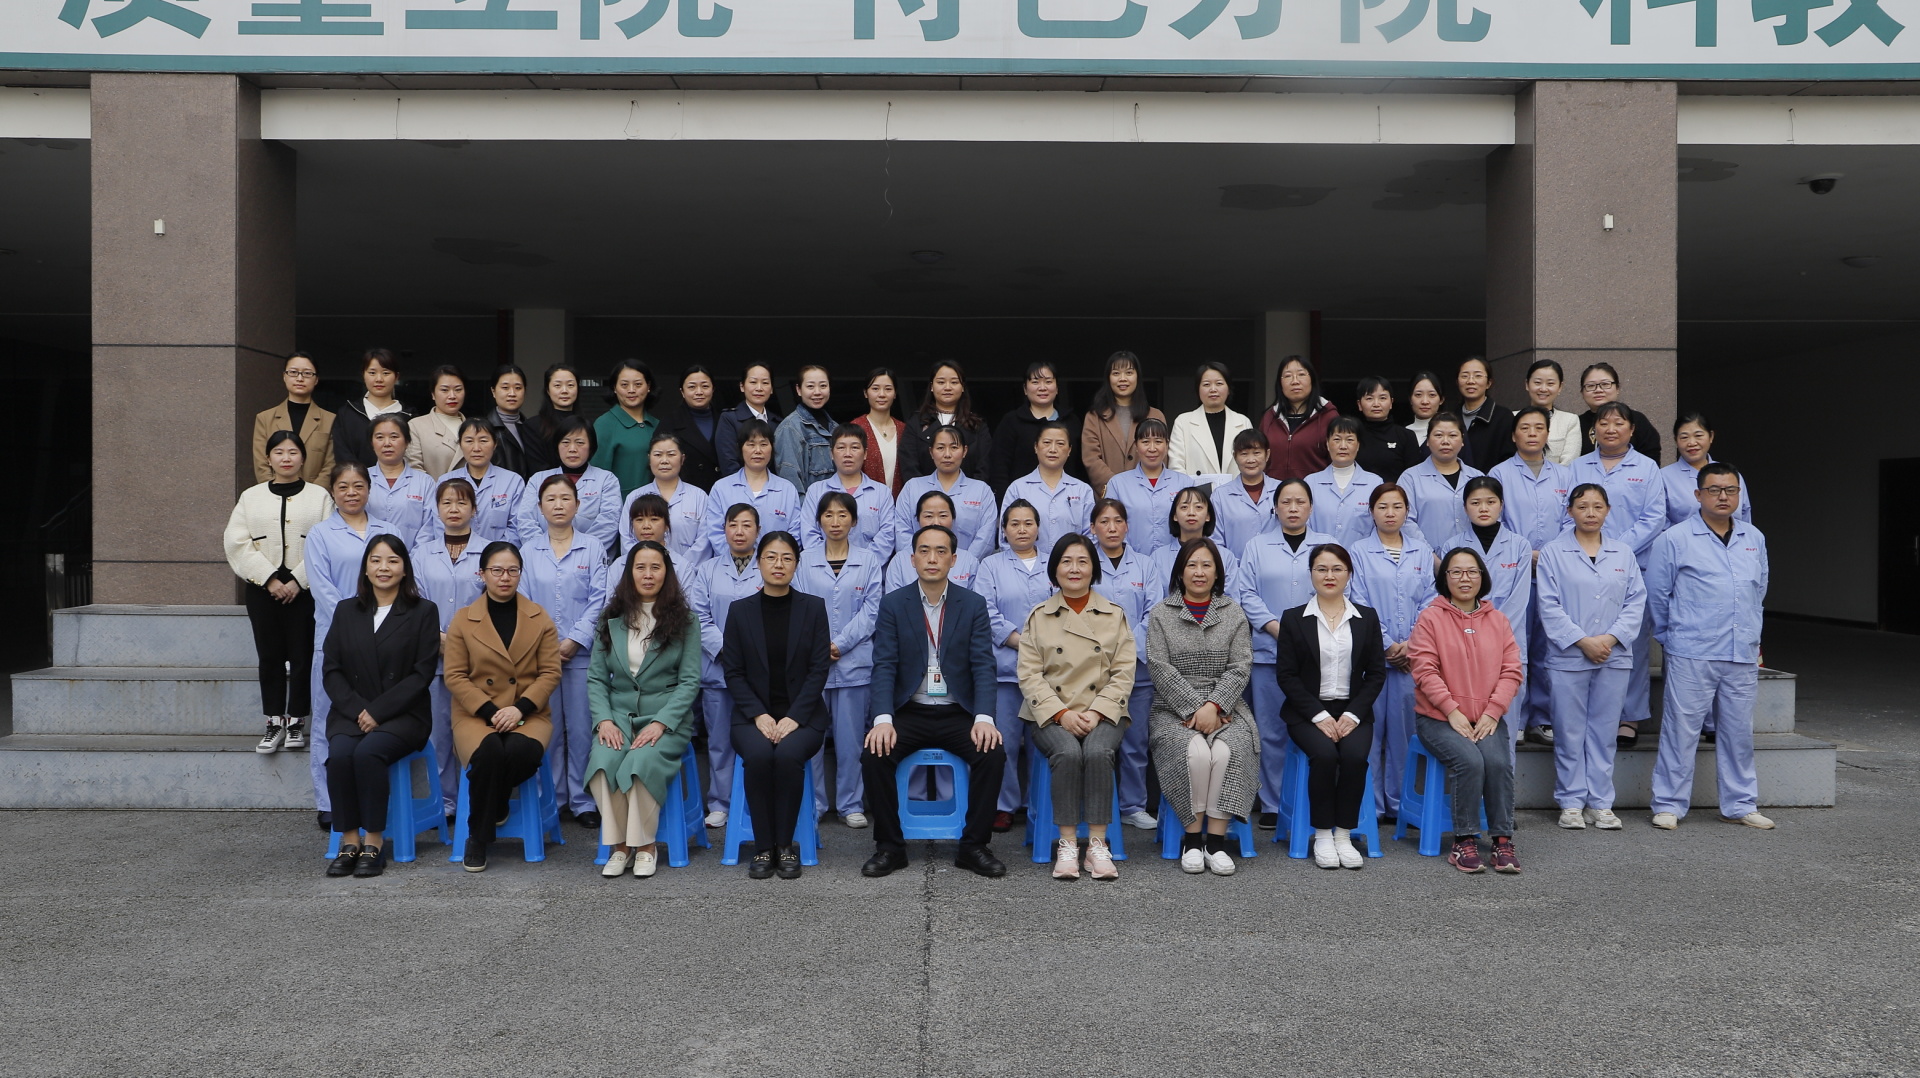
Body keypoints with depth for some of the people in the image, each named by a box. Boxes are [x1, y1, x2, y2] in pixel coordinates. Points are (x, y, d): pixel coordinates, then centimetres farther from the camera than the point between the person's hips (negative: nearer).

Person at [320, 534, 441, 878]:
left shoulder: (423, 612, 4)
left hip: (402, 715, -3)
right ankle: (349, 840, -16)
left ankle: (374, 841, -20)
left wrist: (378, 711, -12)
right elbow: (331, 670, 8)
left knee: (368, 752, -31)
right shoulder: (346, 611, 14)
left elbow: (422, 673, -4)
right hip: (351, 713, 3)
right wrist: (358, 710, -8)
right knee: (339, 754, -28)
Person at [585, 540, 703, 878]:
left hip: (666, 717, -2)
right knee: (602, 761, -29)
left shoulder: (683, 621, 5)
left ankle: (646, 844, -11)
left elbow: (690, 681, -2)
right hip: (618, 714, 2)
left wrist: (661, 723, -15)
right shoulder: (611, 620, 12)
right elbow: (596, 677, 9)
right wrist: (604, 720, -9)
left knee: (642, 762, -32)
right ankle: (620, 843, -11)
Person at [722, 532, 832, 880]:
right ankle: (763, 847, -17)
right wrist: (759, 715, -12)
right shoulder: (740, 610, 6)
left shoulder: (813, 607, 4)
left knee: (788, 754, -32)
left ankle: (785, 845, -15)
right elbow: (733, 672, 2)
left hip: (801, 714, 0)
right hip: (754, 715, 1)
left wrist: (793, 717, -13)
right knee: (757, 755, -31)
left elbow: (819, 668, -2)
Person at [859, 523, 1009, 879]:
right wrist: (882, 719, -21)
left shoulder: (974, 605, 3)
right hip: (908, 713, 0)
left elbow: (983, 666, -4)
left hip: (958, 714, 0)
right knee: (874, 756, -26)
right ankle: (889, 846, -8)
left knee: (993, 755, -26)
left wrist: (984, 719, -20)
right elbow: (884, 666, -6)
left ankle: (973, 846, -8)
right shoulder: (892, 604, 2)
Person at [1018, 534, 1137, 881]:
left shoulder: (1115, 616, 9)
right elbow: (1029, 674, 1)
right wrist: (1061, 713, -13)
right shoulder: (1038, 617, 8)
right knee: (1068, 752, -32)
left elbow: (1123, 673, 3)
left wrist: (1096, 712, -12)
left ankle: (1097, 845, -24)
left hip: (1102, 713, 0)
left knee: (1098, 752, -32)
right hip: (1051, 714, 0)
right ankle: (1067, 844, -22)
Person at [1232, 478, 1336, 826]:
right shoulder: (1257, 546, 11)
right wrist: (1276, 628, -10)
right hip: (1269, 650, 0)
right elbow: (1247, 594, 3)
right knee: (1271, 730, 0)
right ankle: (1272, 804, 8)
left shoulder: (1328, 545, 12)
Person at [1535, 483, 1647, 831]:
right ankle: (1571, 802, 11)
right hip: (1568, 657, -3)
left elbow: (1636, 603, 5)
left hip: (1615, 657, 3)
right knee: (1570, 733, 1)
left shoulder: (1623, 553, 10)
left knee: (1604, 731, 7)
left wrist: (1610, 638, -9)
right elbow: (1549, 607, -5)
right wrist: (1583, 641, -13)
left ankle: (1600, 803, 15)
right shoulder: (1553, 553, 1)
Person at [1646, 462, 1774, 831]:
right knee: (1681, 731, -2)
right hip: (1691, 656, -5)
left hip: (1742, 656, 5)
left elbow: (1759, 591, 22)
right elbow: (1657, 594, 2)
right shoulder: (1675, 539, -4)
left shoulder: (1754, 539, 12)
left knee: (1739, 732, 11)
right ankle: (1668, 805, 7)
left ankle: (1740, 804, 22)